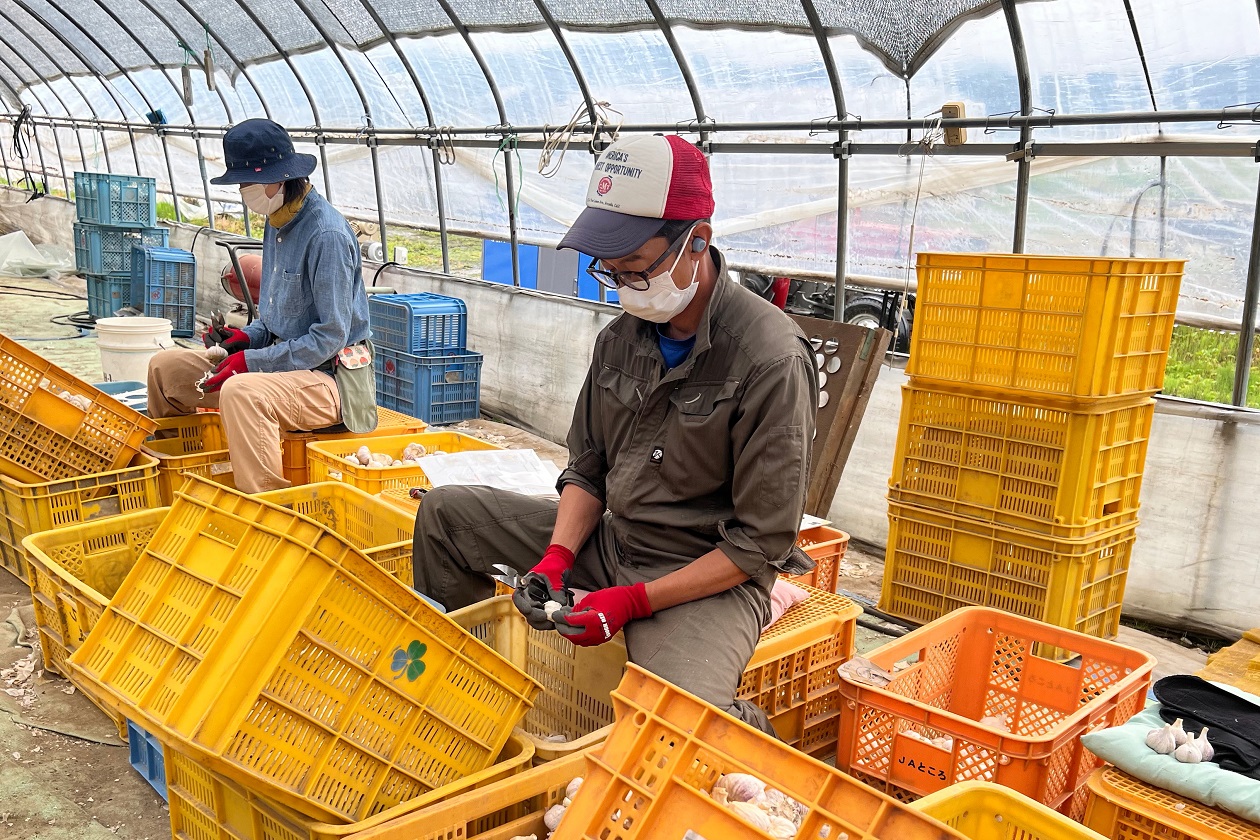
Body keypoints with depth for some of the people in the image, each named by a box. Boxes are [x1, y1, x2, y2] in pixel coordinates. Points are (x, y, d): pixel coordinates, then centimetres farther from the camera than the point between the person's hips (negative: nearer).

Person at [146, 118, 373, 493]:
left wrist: (251, 361, -19)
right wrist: (247, 337, 2)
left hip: (328, 375, -10)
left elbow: (331, 336, -21)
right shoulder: (277, 222, 10)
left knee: (241, 392, -38)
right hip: (281, 358, 10)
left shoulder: (327, 234, -19)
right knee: (165, 368, 12)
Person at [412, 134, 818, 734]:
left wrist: (636, 601, -22)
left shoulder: (771, 361, -21)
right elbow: (587, 470, 10)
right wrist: (557, 557, -9)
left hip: (713, 577, -7)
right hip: (608, 543, 7)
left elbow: (761, 544, -18)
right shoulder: (624, 334, 2)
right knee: (443, 513, 6)